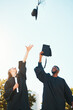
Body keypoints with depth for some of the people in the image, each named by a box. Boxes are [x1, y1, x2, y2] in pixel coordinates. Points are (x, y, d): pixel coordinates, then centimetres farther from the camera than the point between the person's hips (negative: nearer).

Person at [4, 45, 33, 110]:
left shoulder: (20, 76, 16)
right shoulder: (8, 81, 10)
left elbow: (23, 64, 10)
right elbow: (6, 94, 2)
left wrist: (27, 51, 3)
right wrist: (13, 88, -14)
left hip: (23, 103, 2)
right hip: (13, 103, -2)